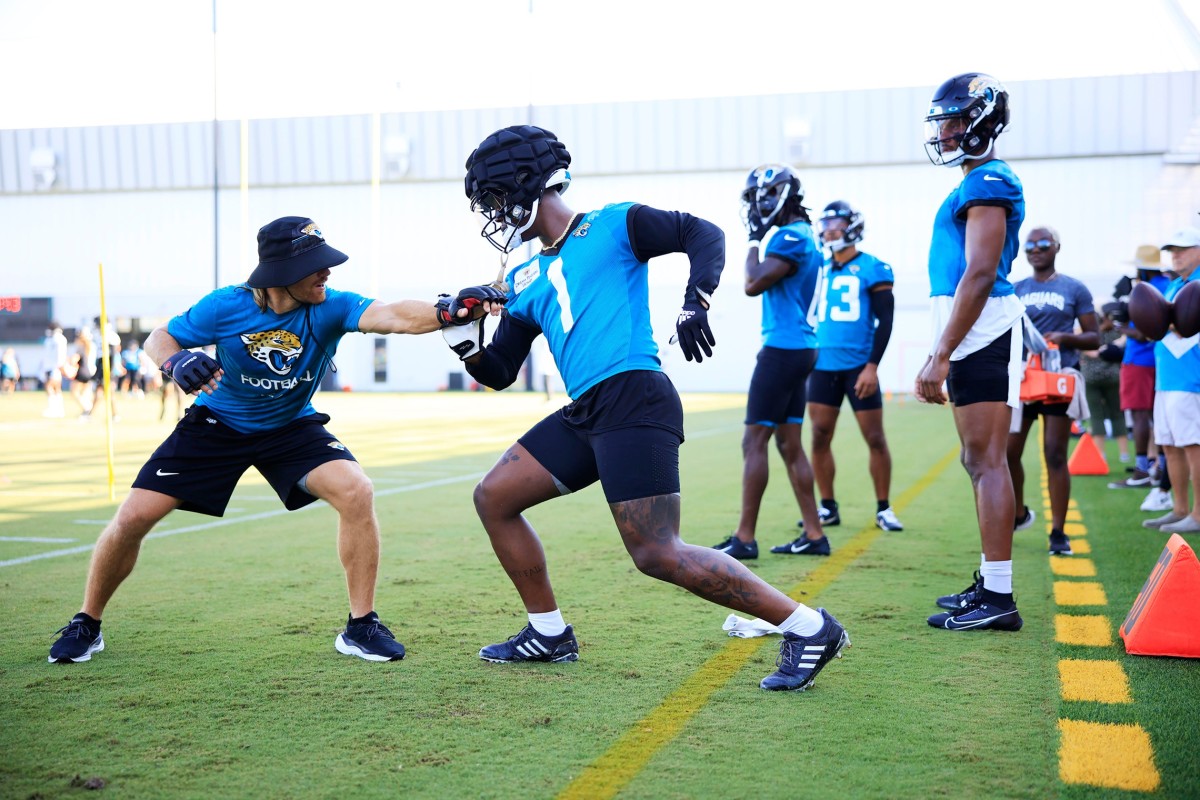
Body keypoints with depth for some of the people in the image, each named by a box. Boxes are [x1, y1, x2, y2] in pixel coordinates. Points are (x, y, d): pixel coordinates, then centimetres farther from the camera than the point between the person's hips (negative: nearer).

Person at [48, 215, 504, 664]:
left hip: (291, 428, 0)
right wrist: (176, 362, -33)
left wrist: (448, 311, -61)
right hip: (216, 425, 0)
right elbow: (158, 339, -10)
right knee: (134, 517, -7)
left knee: (356, 491, -25)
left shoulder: (329, 308, -24)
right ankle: (86, 625, 20)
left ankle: (361, 627, -11)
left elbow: (393, 316, -43)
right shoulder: (227, 306, -23)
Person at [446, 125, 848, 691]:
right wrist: (462, 338, 4)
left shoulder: (612, 227, 4)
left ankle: (809, 628, -7)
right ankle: (549, 633, 23)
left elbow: (704, 235, 0)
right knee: (493, 499, 12)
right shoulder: (524, 280, 22)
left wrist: (694, 304, -15)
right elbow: (499, 373, 22)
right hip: (584, 414, 8)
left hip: (633, 400, -8)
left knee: (657, 554, -15)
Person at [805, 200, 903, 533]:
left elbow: (885, 321, -6)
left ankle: (883, 508, 11)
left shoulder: (872, 269, -4)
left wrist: (872, 366, -13)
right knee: (820, 437, 2)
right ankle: (828, 507, 13)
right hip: (823, 367, 5)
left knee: (875, 438, 0)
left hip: (859, 366, -4)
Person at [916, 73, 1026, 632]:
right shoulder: (977, 184, 19)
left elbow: (980, 276, -20)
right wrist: (942, 355, 23)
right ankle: (990, 583, 23)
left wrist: (941, 356, -21)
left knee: (986, 460, -9)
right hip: (970, 337, 10)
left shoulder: (988, 184, -12)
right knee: (980, 460, 14)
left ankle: (998, 597, -6)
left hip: (982, 333, -10)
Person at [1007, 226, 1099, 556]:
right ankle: (1019, 514, 27)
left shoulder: (1074, 290, 4)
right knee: (1008, 452, 3)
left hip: (1059, 377, -3)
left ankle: (1058, 532, 1)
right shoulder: (1015, 290, 12)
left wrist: (1065, 338, -14)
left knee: (1055, 455, -5)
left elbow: (1094, 338, 4)